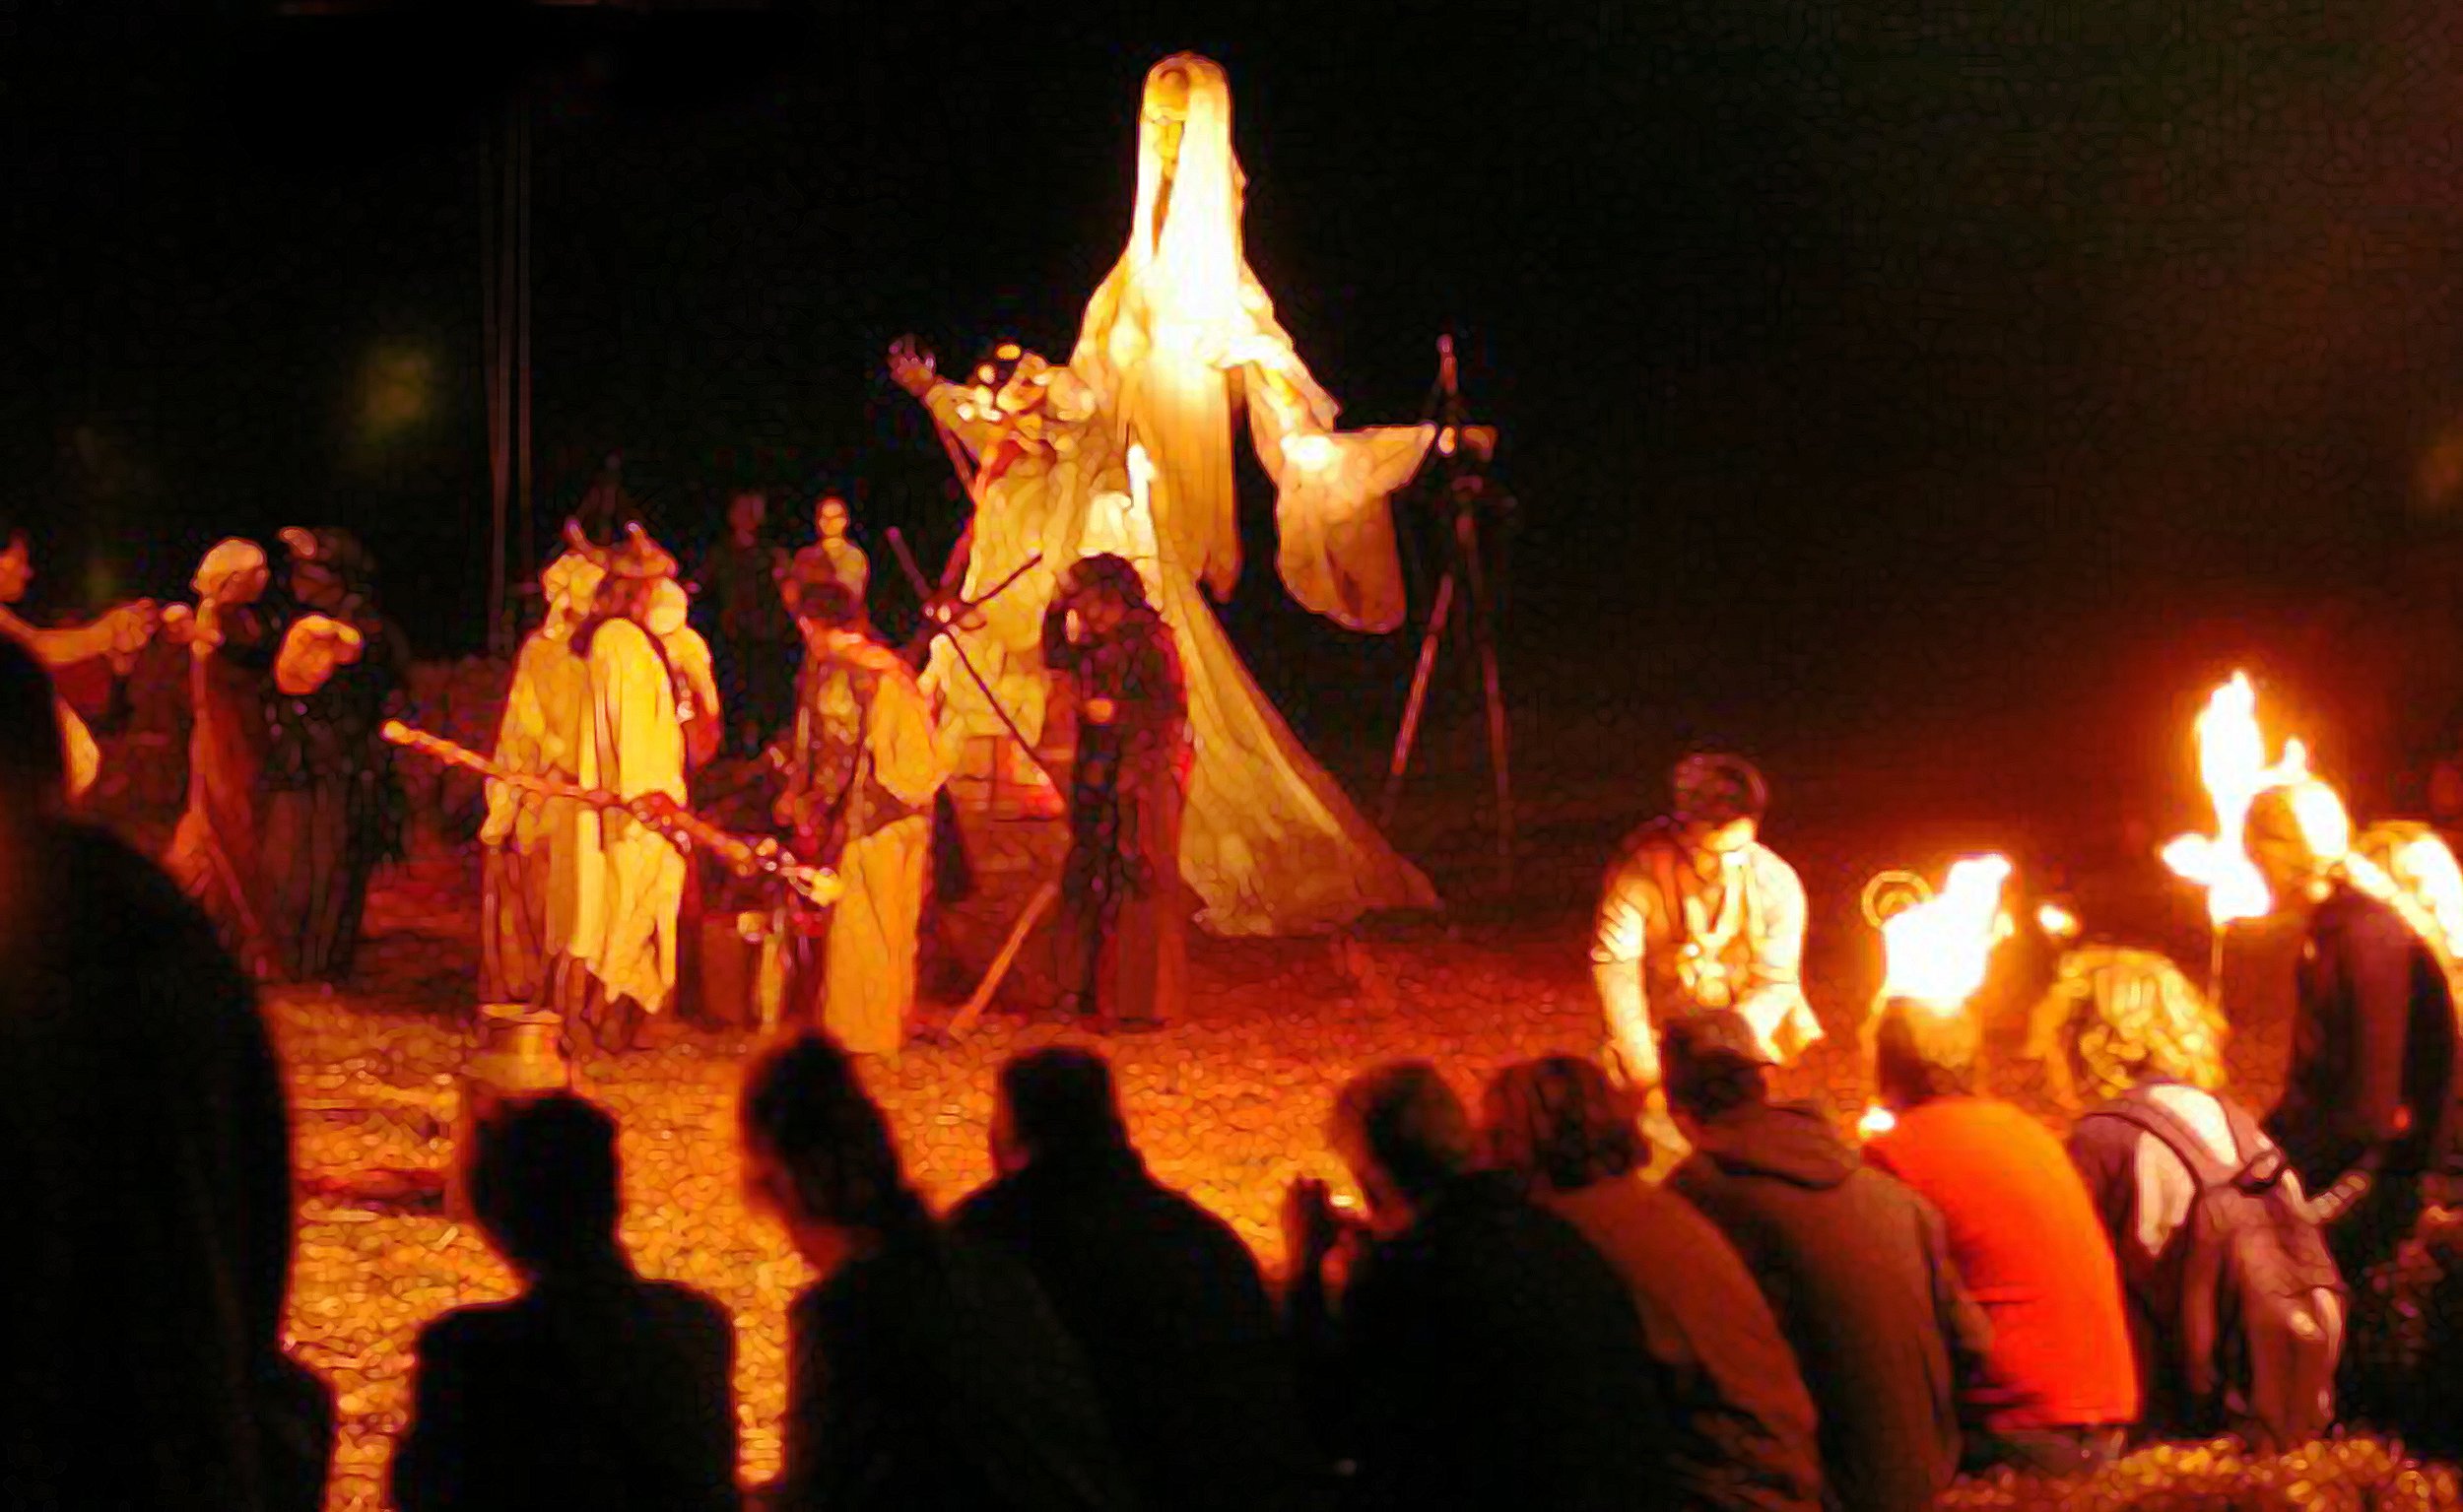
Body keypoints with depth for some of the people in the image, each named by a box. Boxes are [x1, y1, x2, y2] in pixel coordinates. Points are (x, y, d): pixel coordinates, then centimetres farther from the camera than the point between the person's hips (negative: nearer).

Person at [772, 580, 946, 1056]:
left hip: (865, 819, -8)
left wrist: (800, 804, -3)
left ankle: (856, 1030, 7)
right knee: (895, 927, 17)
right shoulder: (892, 667, 11)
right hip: (911, 817, 8)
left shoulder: (833, 674, -13)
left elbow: (837, 759, -17)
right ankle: (893, 1017, 26)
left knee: (856, 928, 2)